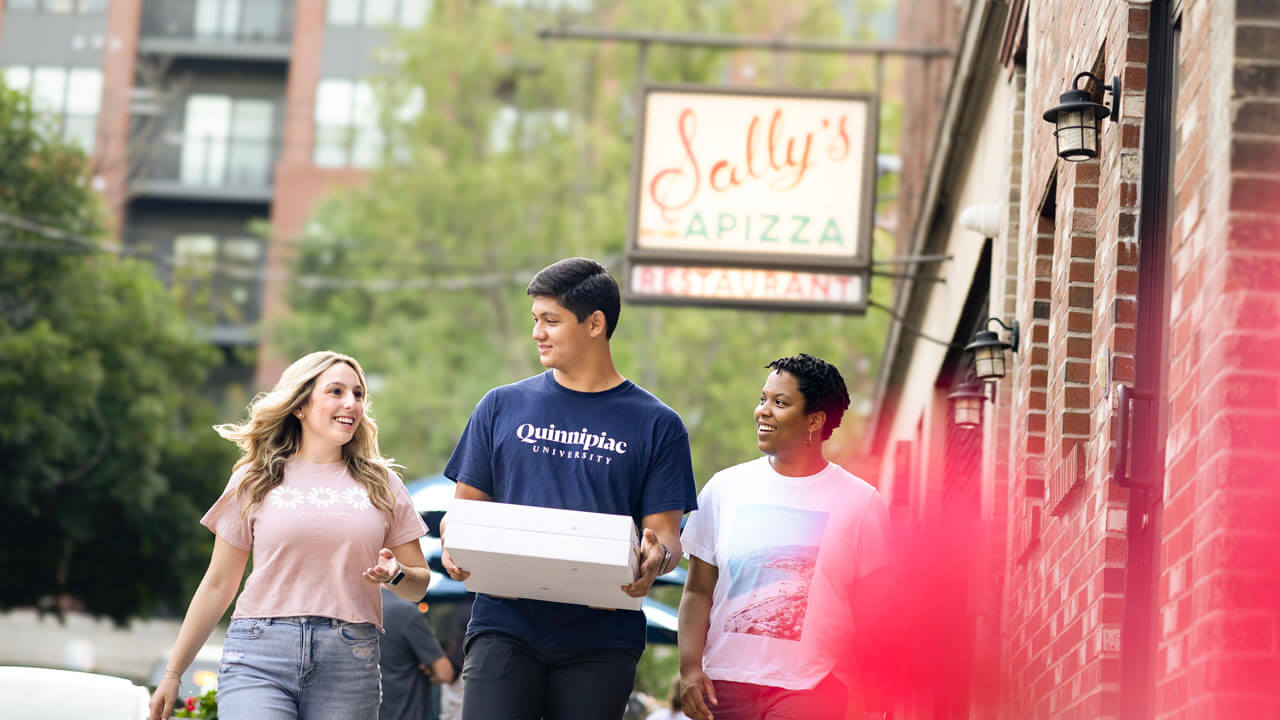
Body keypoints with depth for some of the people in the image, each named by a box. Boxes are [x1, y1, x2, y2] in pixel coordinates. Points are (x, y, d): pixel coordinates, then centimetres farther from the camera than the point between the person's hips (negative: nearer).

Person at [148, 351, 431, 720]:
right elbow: (218, 585, 15)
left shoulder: (381, 484, 16)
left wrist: (395, 575, -8)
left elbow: (419, 584, 17)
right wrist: (173, 673, 14)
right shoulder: (255, 482, 12)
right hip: (259, 657, -1)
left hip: (348, 664, 2)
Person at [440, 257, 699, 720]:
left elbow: (666, 536, 4)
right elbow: (464, 505, 14)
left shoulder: (656, 425, 7)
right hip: (506, 624, 1)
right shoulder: (503, 407, 12)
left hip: (602, 637, 0)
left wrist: (657, 558, -21)